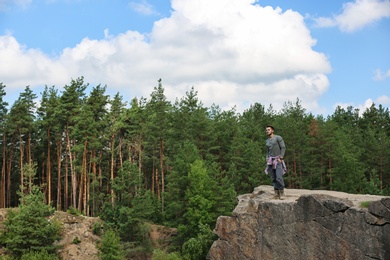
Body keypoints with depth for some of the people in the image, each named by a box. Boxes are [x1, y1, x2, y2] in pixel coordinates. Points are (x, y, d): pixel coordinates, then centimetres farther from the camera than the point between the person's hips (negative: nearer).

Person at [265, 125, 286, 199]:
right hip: (271, 161, 6)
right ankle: (276, 194, 4)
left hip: (278, 160, -6)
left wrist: (280, 158, -17)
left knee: (279, 177, -16)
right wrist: (267, 161, 8)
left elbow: (283, 148, -10)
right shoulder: (267, 141, 15)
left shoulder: (278, 137, -5)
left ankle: (282, 193, -7)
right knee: (273, 178, 1)